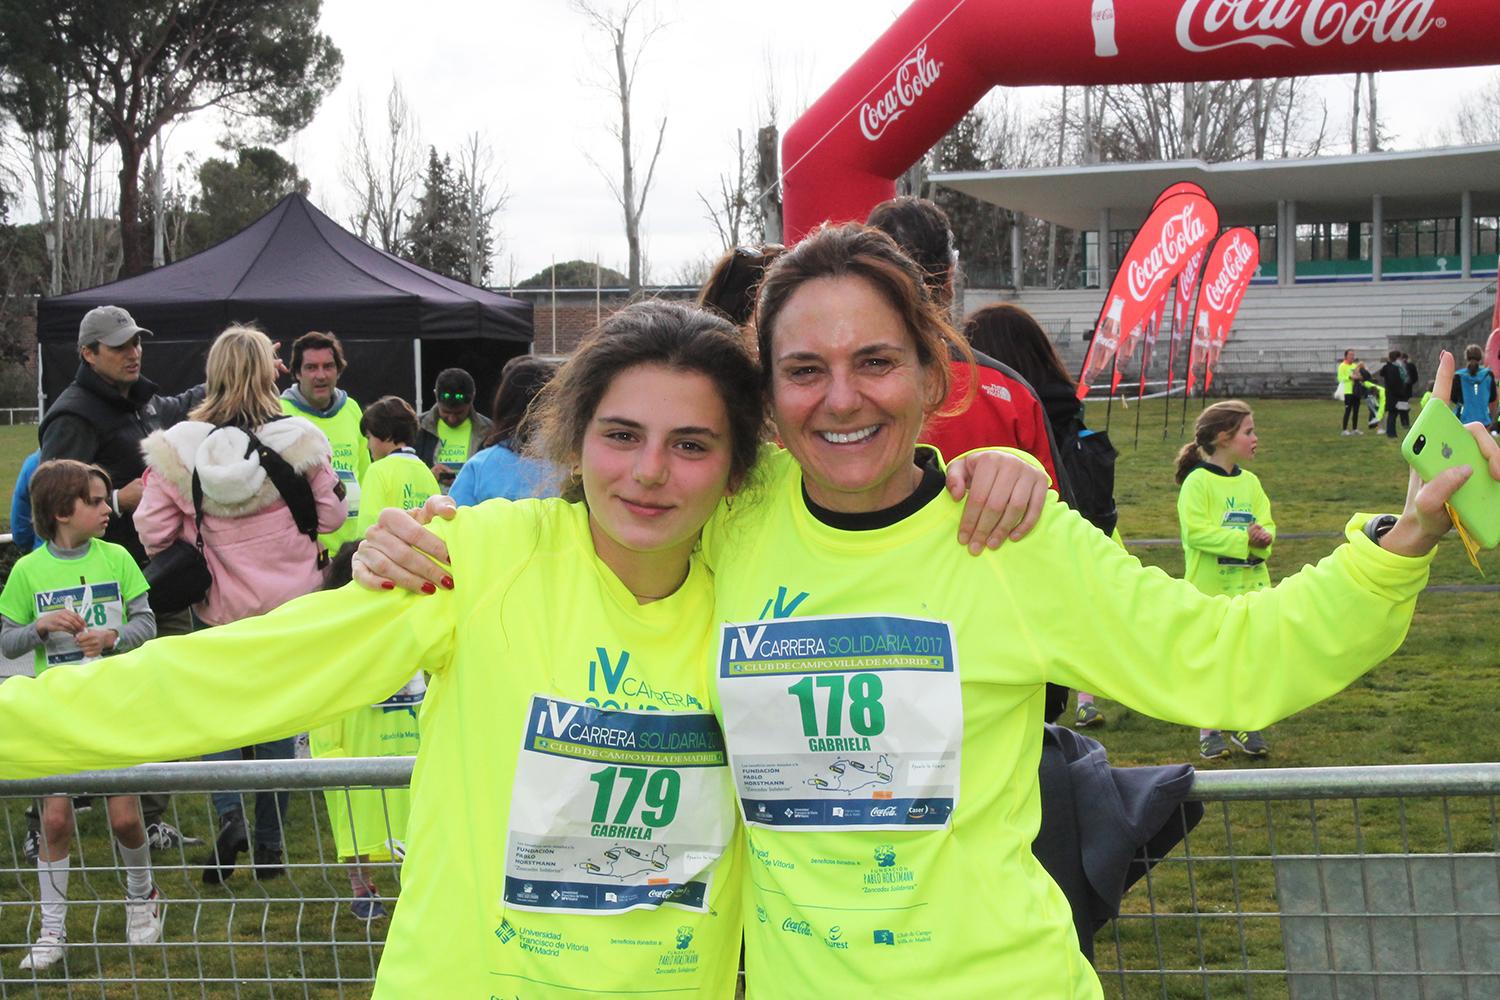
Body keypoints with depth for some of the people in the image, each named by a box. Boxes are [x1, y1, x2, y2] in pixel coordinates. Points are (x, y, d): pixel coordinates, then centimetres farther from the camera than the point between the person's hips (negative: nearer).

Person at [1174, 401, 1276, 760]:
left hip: (1251, 588, 6)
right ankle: (1209, 732, 15)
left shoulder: (1250, 482, 9)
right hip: (1211, 591, -5)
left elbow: (1266, 526, 6)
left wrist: (1263, 537, -17)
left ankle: (1245, 725, 23)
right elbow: (1197, 531, -19)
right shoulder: (1198, 481, -11)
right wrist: (1243, 538, -22)